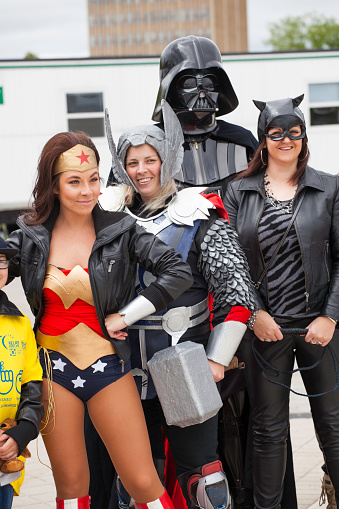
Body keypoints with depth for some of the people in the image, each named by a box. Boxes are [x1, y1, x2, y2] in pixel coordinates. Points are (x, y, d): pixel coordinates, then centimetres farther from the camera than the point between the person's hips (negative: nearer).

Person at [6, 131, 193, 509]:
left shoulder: (121, 231, -3)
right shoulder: (29, 236, 2)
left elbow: (179, 272, -8)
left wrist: (126, 316, -8)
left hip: (108, 364, -1)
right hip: (53, 366, 1)